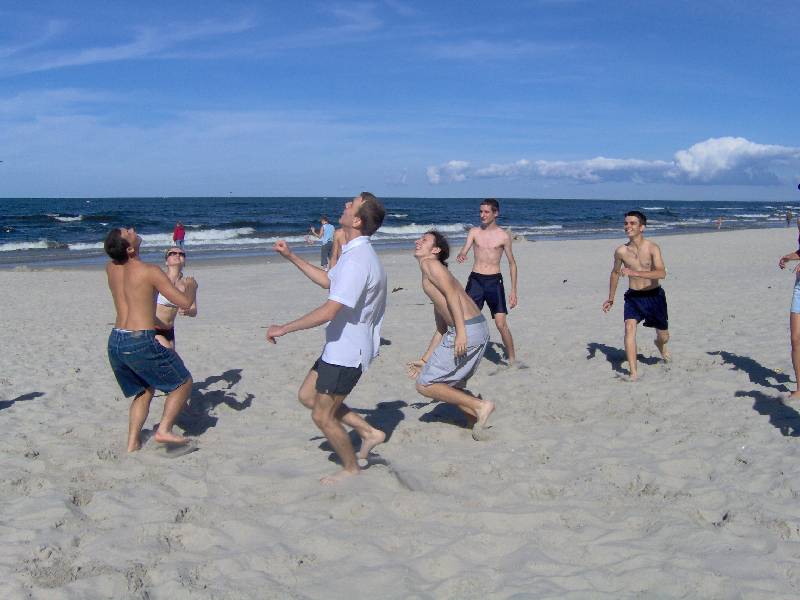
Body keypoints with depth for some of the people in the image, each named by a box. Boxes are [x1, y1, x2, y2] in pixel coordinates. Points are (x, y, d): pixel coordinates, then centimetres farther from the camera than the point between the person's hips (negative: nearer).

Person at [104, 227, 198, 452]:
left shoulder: (111, 269, 8)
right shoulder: (150, 272, -11)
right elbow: (185, 303, -10)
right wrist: (191, 287, 9)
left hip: (115, 341, 7)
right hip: (140, 342, -7)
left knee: (144, 391, 25)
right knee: (183, 383, 9)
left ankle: (132, 443, 15)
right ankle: (164, 430, -5)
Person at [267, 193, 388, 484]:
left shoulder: (358, 260, -26)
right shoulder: (355, 253, 8)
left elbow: (330, 310, -33)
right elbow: (328, 280, 25)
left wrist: (283, 328, -25)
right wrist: (291, 257, 21)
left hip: (347, 351, -10)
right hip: (338, 346, 10)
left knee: (323, 417, 3)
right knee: (307, 395, 19)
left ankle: (351, 469, 24)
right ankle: (368, 432, 23)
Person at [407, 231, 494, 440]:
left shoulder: (430, 264, 2)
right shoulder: (434, 272, 29)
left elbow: (452, 293, -15)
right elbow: (441, 329, 30)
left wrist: (460, 332, -24)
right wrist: (424, 360, 33)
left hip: (467, 331, -10)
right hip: (479, 329, 10)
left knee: (425, 385, -1)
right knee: (451, 386, 23)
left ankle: (480, 406, -2)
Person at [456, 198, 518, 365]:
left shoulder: (504, 235, 0)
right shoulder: (474, 232, 6)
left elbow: (512, 263, 5)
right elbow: (463, 252, -5)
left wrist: (513, 291, 1)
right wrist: (460, 256, -32)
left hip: (494, 281, -2)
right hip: (475, 279, 3)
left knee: (501, 324, -9)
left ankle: (512, 359, 4)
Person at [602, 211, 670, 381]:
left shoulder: (652, 248, -15)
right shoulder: (621, 251, -6)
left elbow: (662, 273, -30)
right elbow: (615, 273, 13)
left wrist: (635, 273, -41)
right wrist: (611, 299, 19)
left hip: (654, 296, -1)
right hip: (633, 297, 1)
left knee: (664, 336, 12)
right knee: (629, 327, -23)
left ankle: (660, 345, 52)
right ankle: (634, 372, -22)